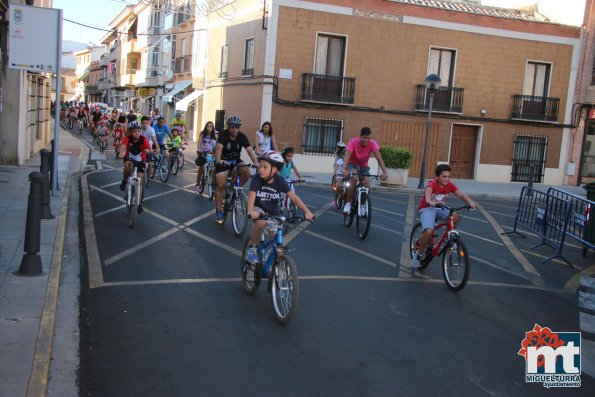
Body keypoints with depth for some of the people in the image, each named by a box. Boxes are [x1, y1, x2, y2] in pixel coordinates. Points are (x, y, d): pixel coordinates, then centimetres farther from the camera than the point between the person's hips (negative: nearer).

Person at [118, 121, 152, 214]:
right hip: (129, 159, 0)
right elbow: (123, 146, -36)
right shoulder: (128, 138, -19)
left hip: (140, 161, 0)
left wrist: (147, 151, -52)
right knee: (128, 165, -38)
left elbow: (148, 149, -27)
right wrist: (121, 153, -58)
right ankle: (124, 181, -8)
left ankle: (139, 204, 6)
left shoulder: (143, 139, -19)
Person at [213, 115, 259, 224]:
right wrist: (218, 160, -58)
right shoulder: (223, 135, -21)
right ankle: (219, 211, 1)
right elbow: (219, 148, -38)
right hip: (223, 161, -2)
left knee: (246, 172, -27)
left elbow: (250, 150, -23)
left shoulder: (242, 136, -13)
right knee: (220, 186, -13)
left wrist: (256, 163, -39)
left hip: (236, 161, 3)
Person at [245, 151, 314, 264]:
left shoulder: (280, 180, -18)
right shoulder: (256, 178, -22)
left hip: (273, 213, 3)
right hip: (258, 208, -3)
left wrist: (307, 211, -36)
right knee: (261, 221, -34)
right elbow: (252, 195, -35)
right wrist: (250, 211, -56)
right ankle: (252, 248, -13)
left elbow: (294, 197, -23)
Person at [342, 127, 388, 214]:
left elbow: (379, 158, -30)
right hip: (352, 164, -2)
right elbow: (347, 156, -40)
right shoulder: (353, 142, -29)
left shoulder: (372, 144, -24)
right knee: (354, 178, -32)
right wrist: (344, 169, -57)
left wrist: (384, 172, -44)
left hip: (364, 166, 2)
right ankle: (348, 204, -22)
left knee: (367, 183, -20)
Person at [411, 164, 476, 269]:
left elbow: (461, 194, -15)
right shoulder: (432, 184, -20)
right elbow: (428, 191, -42)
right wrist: (429, 201, -65)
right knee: (429, 231, -29)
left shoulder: (449, 185, -5)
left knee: (455, 216, -26)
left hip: (439, 209, 5)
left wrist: (470, 202, -36)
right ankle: (418, 254, -7)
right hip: (426, 209, -5)